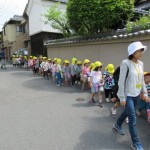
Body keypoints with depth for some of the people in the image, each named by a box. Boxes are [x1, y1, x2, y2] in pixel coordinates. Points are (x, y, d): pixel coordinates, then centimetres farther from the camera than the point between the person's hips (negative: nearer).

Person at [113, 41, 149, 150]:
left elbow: (142, 80, 13)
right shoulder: (126, 63, -17)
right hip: (128, 95, -7)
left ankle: (117, 125, 51)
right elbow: (121, 81, -17)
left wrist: (145, 93, 10)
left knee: (127, 112, 24)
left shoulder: (141, 63, 4)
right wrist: (122, 97, -17)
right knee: (133, 119, -2)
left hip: (136, 95, 7)